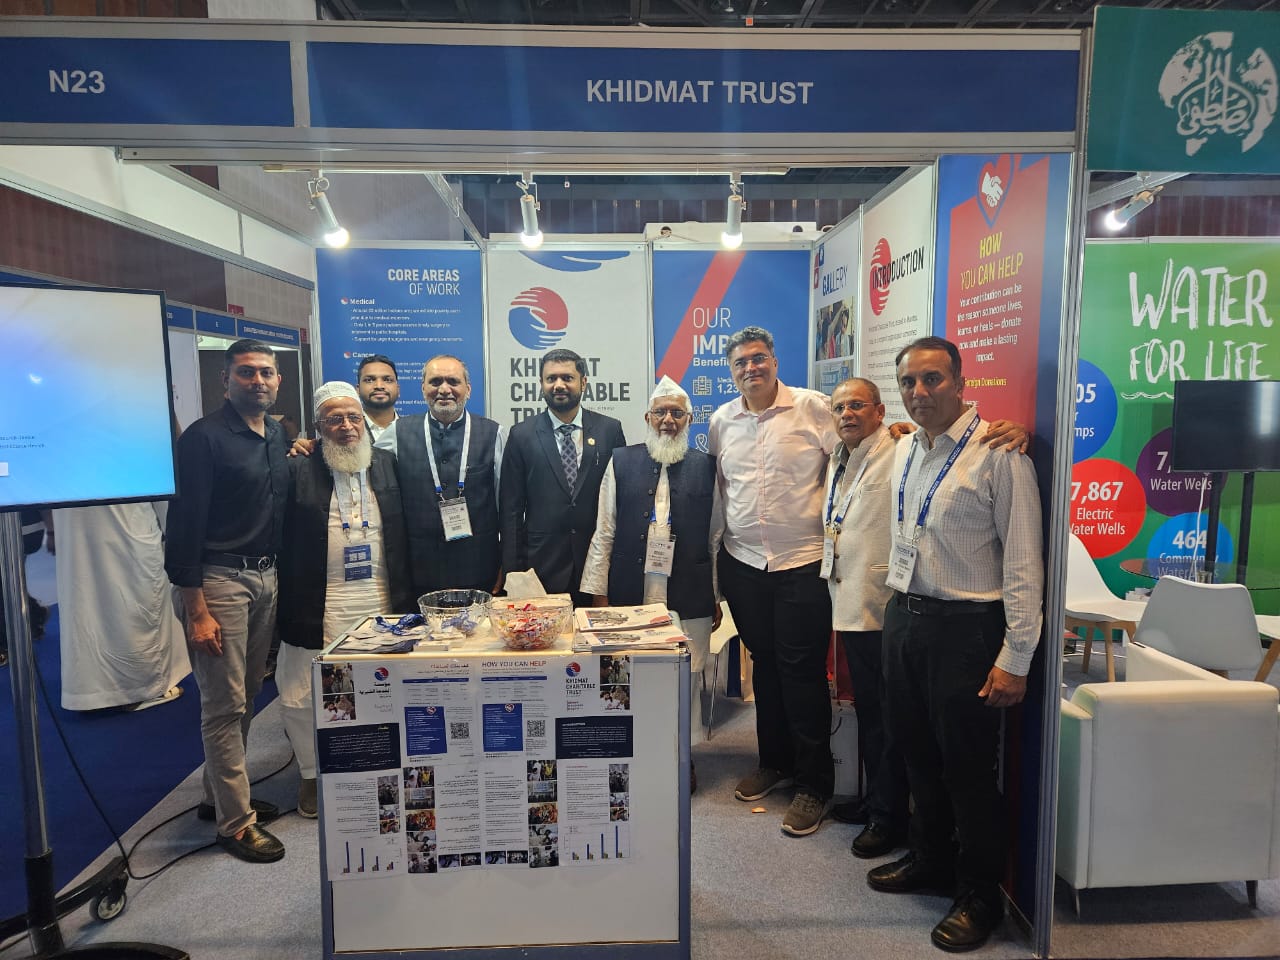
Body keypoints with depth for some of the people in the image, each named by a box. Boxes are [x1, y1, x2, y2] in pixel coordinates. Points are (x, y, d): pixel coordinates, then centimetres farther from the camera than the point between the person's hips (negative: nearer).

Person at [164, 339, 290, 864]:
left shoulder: (278, 436, 10)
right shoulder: (204, 437, -11)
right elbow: (184, 525, -14)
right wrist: (195, 610, -16)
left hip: (266, 577, 7)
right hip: (220, 579, -7)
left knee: (245, 696, 15)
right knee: (224, 705, 1)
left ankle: (220, 795, 32)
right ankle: (235, 820, 13)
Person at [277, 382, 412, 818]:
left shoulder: (387, 464, 7)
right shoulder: (298, 470, -2)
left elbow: (404, 531, 8)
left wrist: (405, 596, 5)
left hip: (379, 603, 2)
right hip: (318, 607, -2)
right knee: (302, 697, 6)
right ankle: (312, 774, 30)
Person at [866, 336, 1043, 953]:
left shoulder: (998, 452, -14)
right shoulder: (904, 452, 9)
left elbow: (1023, 559, -15)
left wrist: (1015, 658, -16)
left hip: (965, 625, -7)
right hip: (903, 615, 7)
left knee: (968, 765, 6)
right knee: (917, 751, 19)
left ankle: (980, 896, 27)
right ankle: (930, 859, 41)